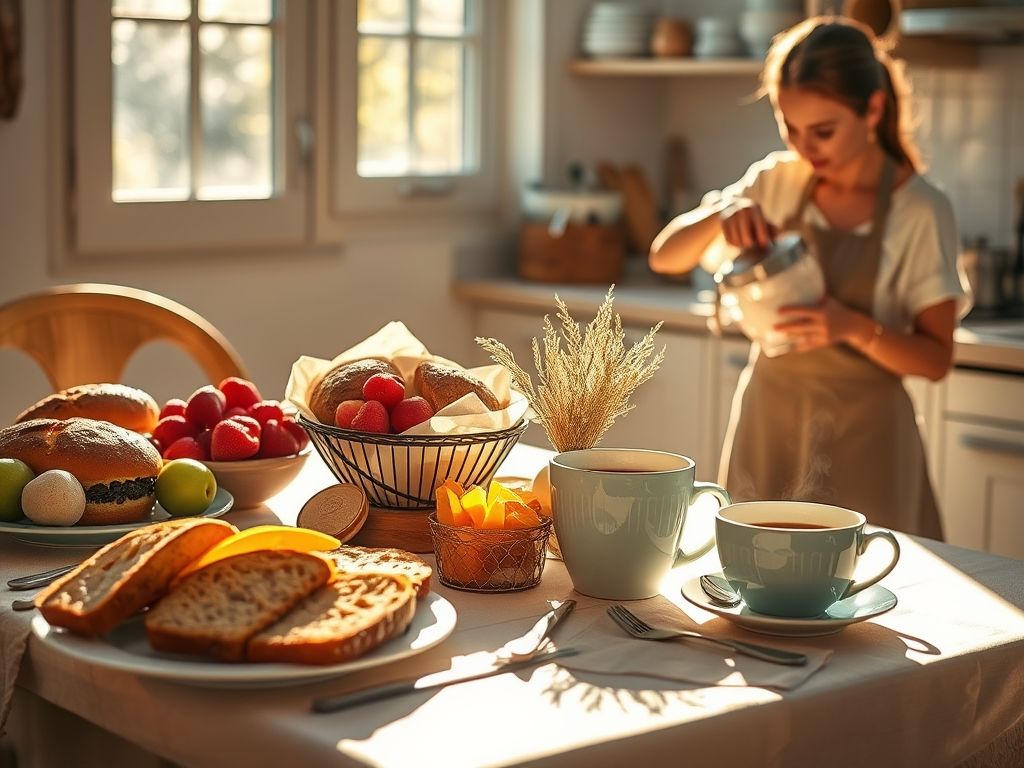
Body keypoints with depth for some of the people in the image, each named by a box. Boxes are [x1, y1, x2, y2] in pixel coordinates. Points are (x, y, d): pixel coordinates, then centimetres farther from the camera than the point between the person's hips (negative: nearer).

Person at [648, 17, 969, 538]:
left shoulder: (920, 210, -10)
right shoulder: (777, 182, 0)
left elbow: (936, 359, -8)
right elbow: (664, 257, 3)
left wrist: (855, 328, -26)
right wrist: (720, 216, -17)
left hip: (861, 439, -3)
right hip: (768, 422, 3)